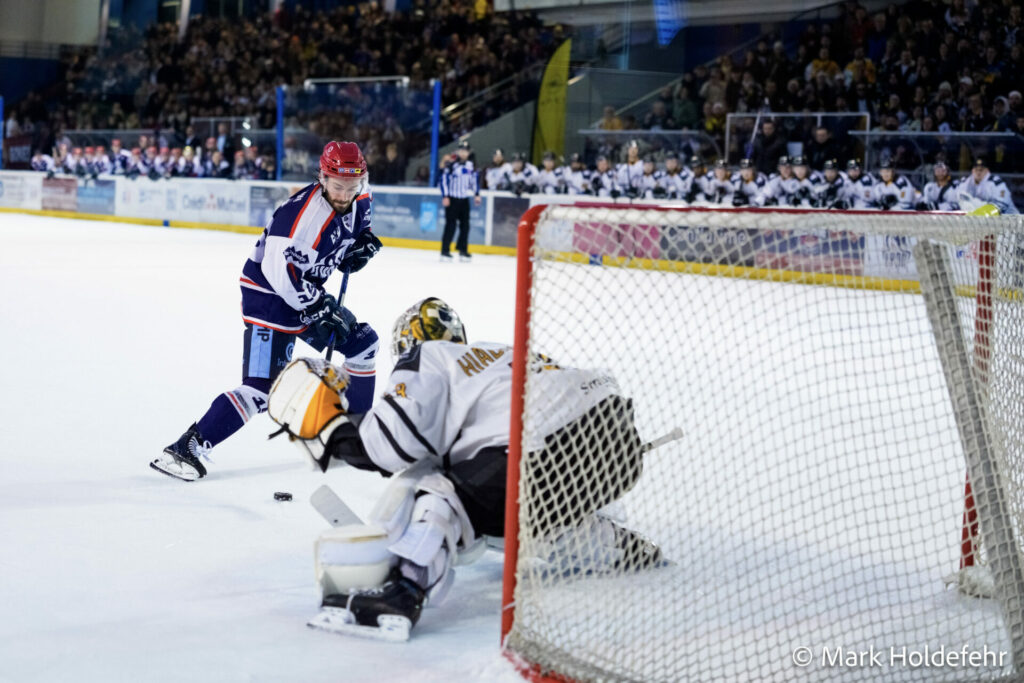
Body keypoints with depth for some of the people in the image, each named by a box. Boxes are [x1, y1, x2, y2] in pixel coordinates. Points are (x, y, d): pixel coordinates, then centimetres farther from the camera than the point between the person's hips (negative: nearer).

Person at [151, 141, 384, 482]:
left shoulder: (357, 199, -2)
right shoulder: (304, 211, -28)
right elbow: (279, 270, -31)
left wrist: (364, 241, 5)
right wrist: (319, 308, -26)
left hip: (308, 290, 9)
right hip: (268, 293, -9)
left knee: (362, 342, 14)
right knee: (260, 388, -18)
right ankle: (187, 448, -18)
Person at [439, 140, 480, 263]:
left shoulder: (471, 165, 7)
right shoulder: (452, 165, -13)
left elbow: (475, 178, 17)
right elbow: (444, 179, -14)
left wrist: (476, 194, 13)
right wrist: (445, 197, -16)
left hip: (464, 200, 6)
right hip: (452, 200, -6)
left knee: (465, 225, 6)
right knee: (450, 226, -8)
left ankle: (463, 250, 15)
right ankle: (445, 251, -3)